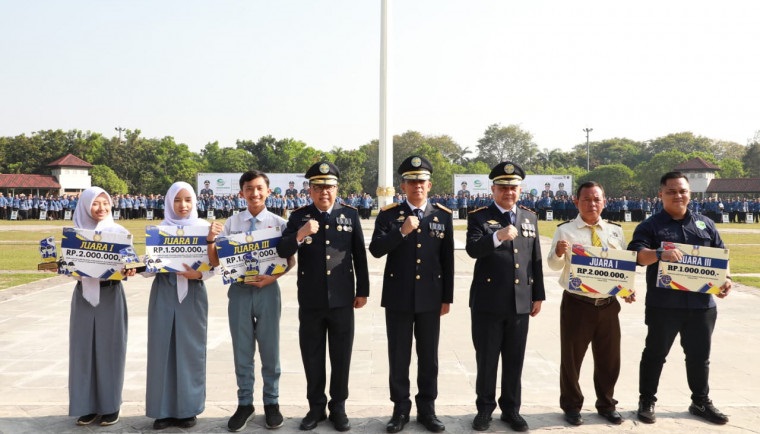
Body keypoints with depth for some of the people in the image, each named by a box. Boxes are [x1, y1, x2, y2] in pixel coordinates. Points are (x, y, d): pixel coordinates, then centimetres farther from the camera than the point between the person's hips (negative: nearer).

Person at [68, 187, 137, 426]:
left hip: (110, 295, -2)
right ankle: (87, 405, 17)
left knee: (109, 348, 3)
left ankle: (110, 405, 14)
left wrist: (129, 270, -23)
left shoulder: (120, 232, 0)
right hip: (84, 295, 2)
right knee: (84, 348, 6)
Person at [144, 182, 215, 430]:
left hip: (192, 293, -1)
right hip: (164, 293, 1)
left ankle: (188, 409, 15)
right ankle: (163, 409, 15)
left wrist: (198, 274, -21)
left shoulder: (203, 228, 2)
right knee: (162, 347, 3)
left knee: (190, 349, 4)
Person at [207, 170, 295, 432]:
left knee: (269, 349, 10)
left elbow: (290, 261, 0)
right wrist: (210, 240, -15)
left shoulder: (279, 223, -3)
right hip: (239, 290, 1)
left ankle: (271, 402, 27)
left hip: (267, 290, -1)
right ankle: (245, 403, 27)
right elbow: (216, 261, 2)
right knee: (242, 351, 12)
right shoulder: (231, 223, 1)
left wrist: (272, 277, -16)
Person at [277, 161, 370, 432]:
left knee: (341, 356, 10)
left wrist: (362, 291, 4)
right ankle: (316, 407, 27)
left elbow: (360, 255, 5)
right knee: (312, 356, 11)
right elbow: (282, 252, -9)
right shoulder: (299, 217, 1)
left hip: (342, 299, 0)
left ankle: (338, 407, 25)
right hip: (310, 301, 0)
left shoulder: (350, 214, 2)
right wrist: (300, 235, -27)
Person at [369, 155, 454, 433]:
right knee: (398, 357, 7)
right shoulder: (388, 214, -1)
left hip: (430, 298, 1)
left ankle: (426, 408, 25)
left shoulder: (443, 216, 4)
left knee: (428, 356, 11)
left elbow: (447, 260, 5)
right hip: (398, 298, -1)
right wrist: (402, 231, -23)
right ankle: (400, 408, 22)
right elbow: (376, 250, -11)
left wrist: (447, 297, 3)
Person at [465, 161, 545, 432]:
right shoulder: (479, 217, -2)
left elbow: (535, 259, 13)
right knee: (486, 360, 7)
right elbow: (472, 249, -19)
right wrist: (497, 237, -34)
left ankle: (511, 409, 27)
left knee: (514, 360, 12)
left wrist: (538, 295, 11)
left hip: (520, 303, 4)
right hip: (488, 302, -3)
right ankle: (485, 409, 23)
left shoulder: (530, 217, 11)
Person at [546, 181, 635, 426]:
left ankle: (606, 405, 33)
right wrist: (558, 253, -27)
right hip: (577, 304, -3)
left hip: (608, 304, 4)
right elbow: (553, 266, -5)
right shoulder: (565, 231, -4)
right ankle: (571, 406, 24)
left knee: (609, 358, 14)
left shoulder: (616, 231, 8)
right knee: (571, 358, 6)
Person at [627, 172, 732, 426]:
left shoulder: (705, 224, 12)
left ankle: (701, 402, 32)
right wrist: (659, 254, -37)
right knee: (655, 354, 7)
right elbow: (636, 254, -18)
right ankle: (647, 401, 20)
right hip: (663, 305, -4)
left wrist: (725, 278, -1)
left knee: (699, 356, 15)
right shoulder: (650, 226, -2)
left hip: (701, 304, 4)